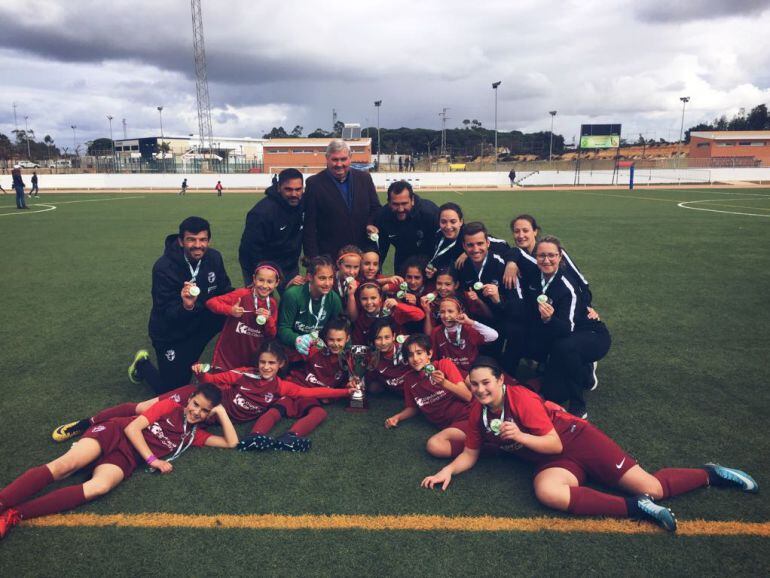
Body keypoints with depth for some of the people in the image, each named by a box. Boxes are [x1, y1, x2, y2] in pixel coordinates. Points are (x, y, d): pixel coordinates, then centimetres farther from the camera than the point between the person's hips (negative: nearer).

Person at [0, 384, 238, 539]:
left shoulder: (194, 435, 13)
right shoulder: (170, 406, 4)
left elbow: (231, 442, 6)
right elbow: (133, 428, -3)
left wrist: (221, 410, 1)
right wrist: (153, 460, -12)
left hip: (127, 458, 1)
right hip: (114, 433, -1)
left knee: (99, 487, -32)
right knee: (63, 466, -28)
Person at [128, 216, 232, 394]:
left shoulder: (214, 258, -12)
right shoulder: (164, 267, -26)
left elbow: (225, 291, -2)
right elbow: (167, 314, -28)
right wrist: (186, 306, -50)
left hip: (200, 322, 4)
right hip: (170, 333, -4)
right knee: (172, 390, 1)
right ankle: (142, 364, 31)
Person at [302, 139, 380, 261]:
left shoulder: (364, 178, 5)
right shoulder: (314, 183, -3)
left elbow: (375, 208, 15)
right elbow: (309, 226, -3)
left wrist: (371, 224, -8)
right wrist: (313, 258, -8)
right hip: (329, 255, -3)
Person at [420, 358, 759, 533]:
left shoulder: (521, 399, -19)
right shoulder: (478, 414, -1)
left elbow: (555, 445, -15)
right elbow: (470, 454, 9)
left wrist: (519, 436, -30)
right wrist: (448, 470, -9)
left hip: (576, 440, -4)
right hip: (551, 463, 4)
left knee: (653, 488, -10)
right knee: (546, 491, -33)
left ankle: (711, 474, 22)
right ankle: (637, 508, -22)